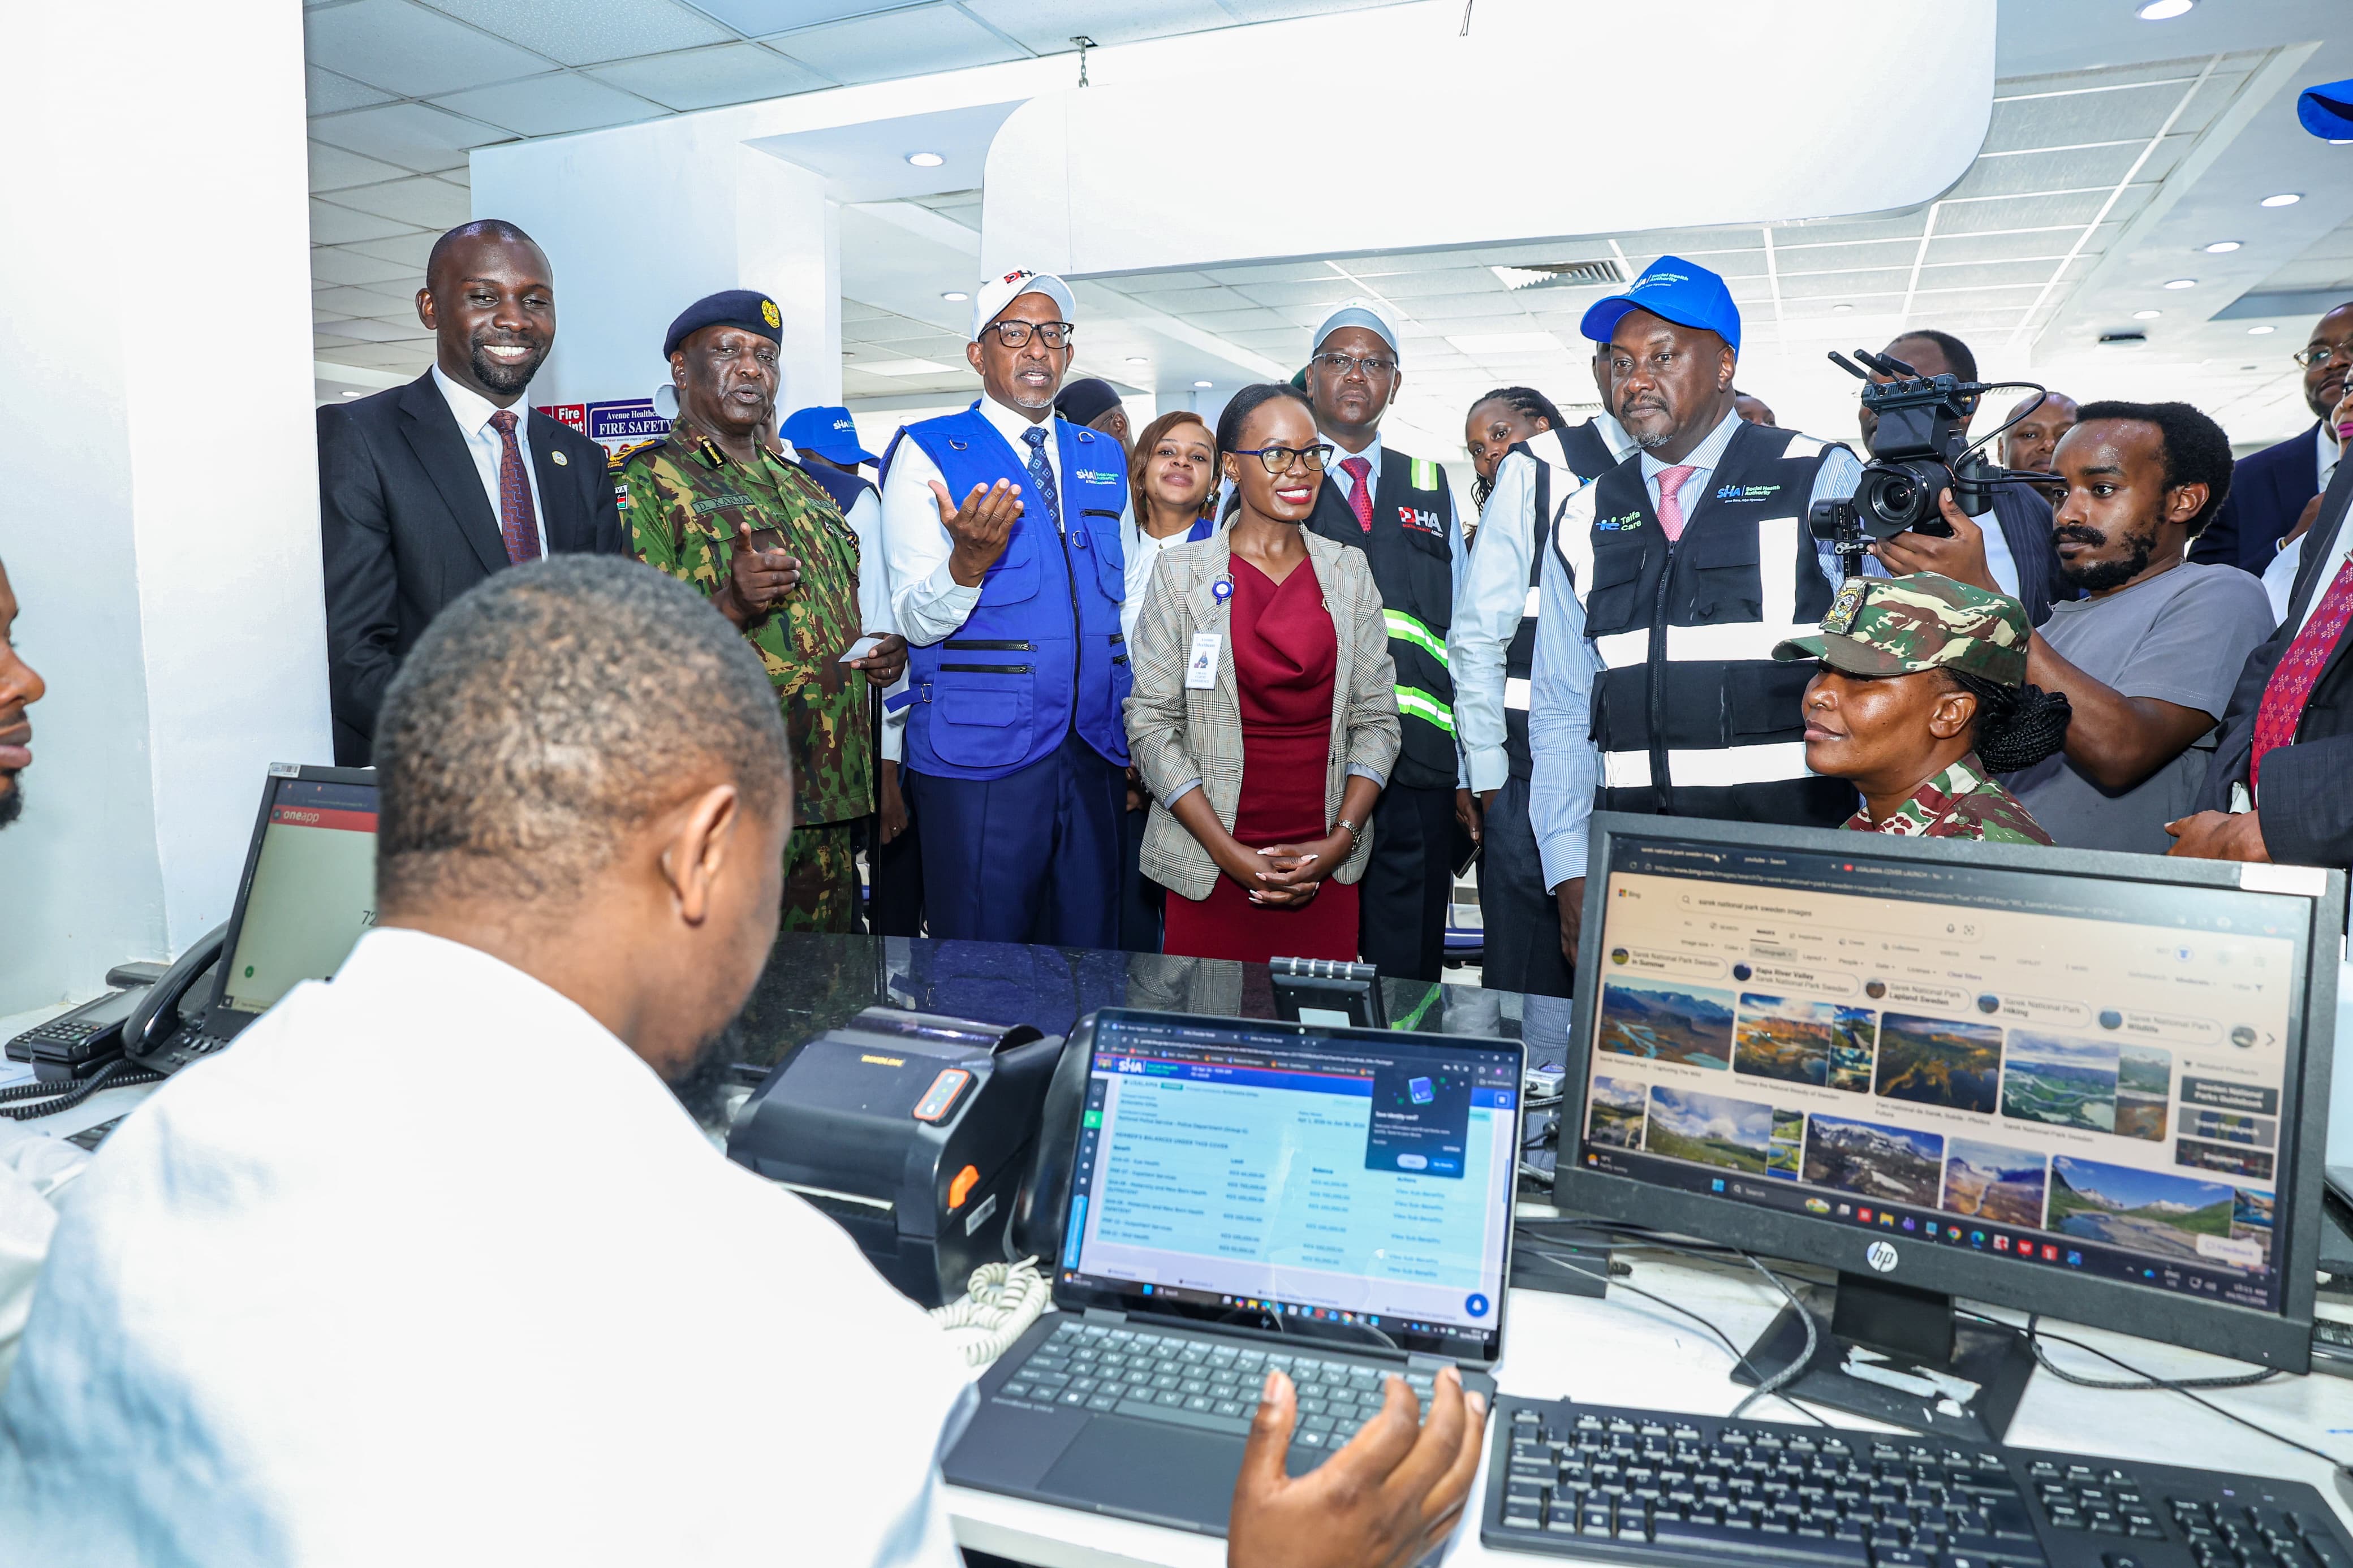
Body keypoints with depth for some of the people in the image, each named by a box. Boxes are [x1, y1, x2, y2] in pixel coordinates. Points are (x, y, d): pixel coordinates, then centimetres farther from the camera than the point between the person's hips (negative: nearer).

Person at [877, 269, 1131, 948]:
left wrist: (1137, 739, 15)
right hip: (976, 762, -4)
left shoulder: (1104, 459, 15)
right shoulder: (926, 454, -1)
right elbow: (918, 623, -6)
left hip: (1096, 756, 5)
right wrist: (967, 561, -27)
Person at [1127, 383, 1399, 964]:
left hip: (1327, 868, 2)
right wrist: (1228, 852, -12)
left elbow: (1376, 716, 6)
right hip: (1209, 868, -2)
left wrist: (1341, 839, -7)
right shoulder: (1181, 573, 0)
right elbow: (1152, 723, -5)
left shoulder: (1349, 570, 8)